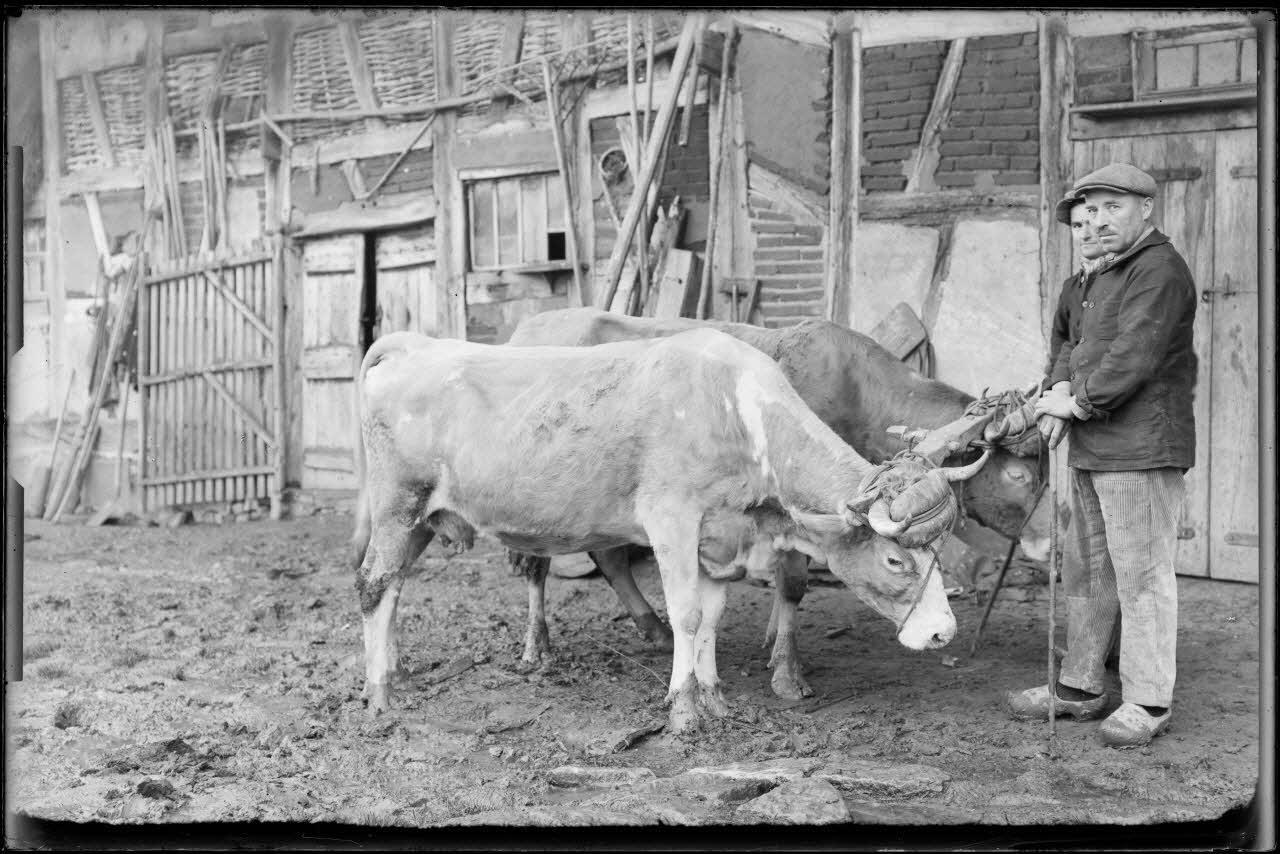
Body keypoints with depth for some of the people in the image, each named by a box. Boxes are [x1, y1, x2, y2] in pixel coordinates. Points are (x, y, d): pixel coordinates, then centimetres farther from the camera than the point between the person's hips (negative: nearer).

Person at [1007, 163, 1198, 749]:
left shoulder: (1160, 271, -12)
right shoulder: (1102, 276, 21)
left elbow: (1134, 356, -20)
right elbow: (1074, 341, 20)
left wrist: (1079, 404, -13)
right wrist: (1060, 388, 0)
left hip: (1140, 450, -10)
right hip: (1093, 450, 10)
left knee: (1141, 575, -6)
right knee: (1092, 570, 16)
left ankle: (1148, 702, 0)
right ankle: (1080, 687, 25)